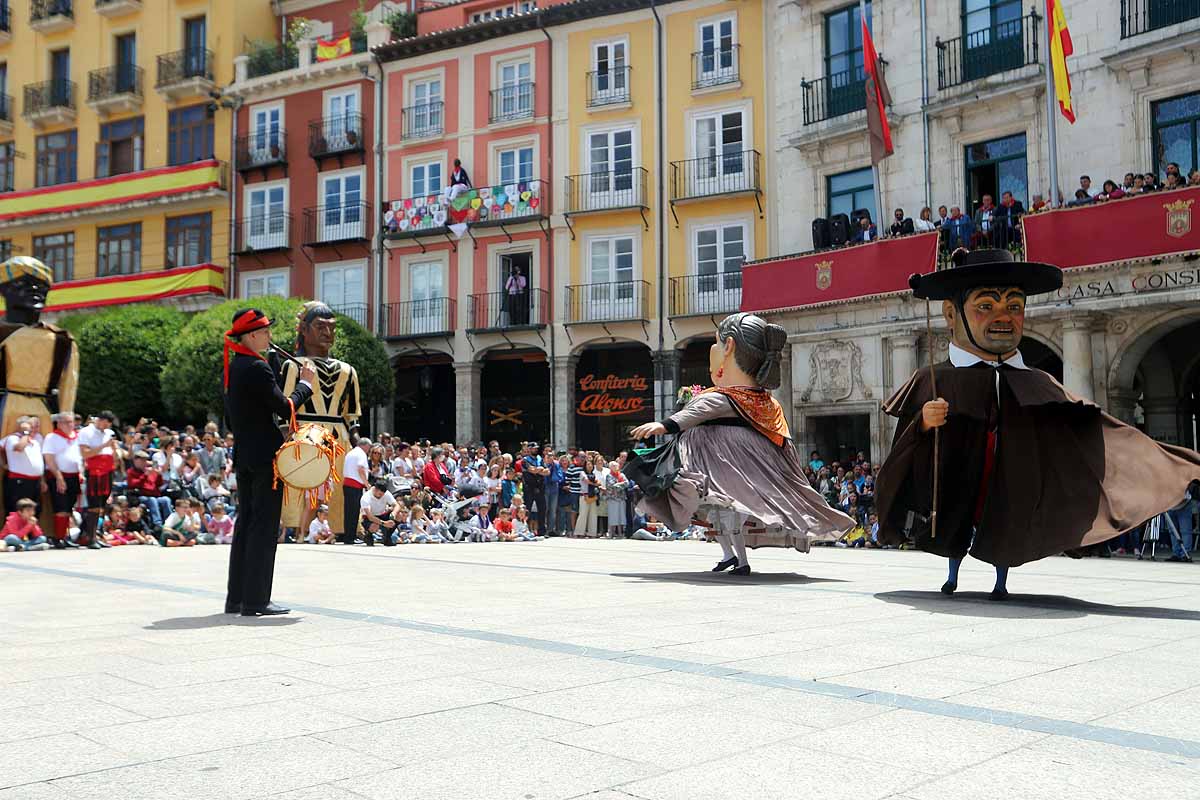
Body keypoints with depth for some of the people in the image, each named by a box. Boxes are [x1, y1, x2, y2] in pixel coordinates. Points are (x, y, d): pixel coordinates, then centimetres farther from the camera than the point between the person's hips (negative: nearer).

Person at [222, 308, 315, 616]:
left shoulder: (232, 368, 14)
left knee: (246, 522, 13)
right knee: (264, 525, -4)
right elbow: (285, 408, -15)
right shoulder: (257, 368, -16)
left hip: (243, 457, 9)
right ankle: (255, 601, -2)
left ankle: (236, 598, 18)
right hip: (266, 456, -9)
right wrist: (305, 384, -2)